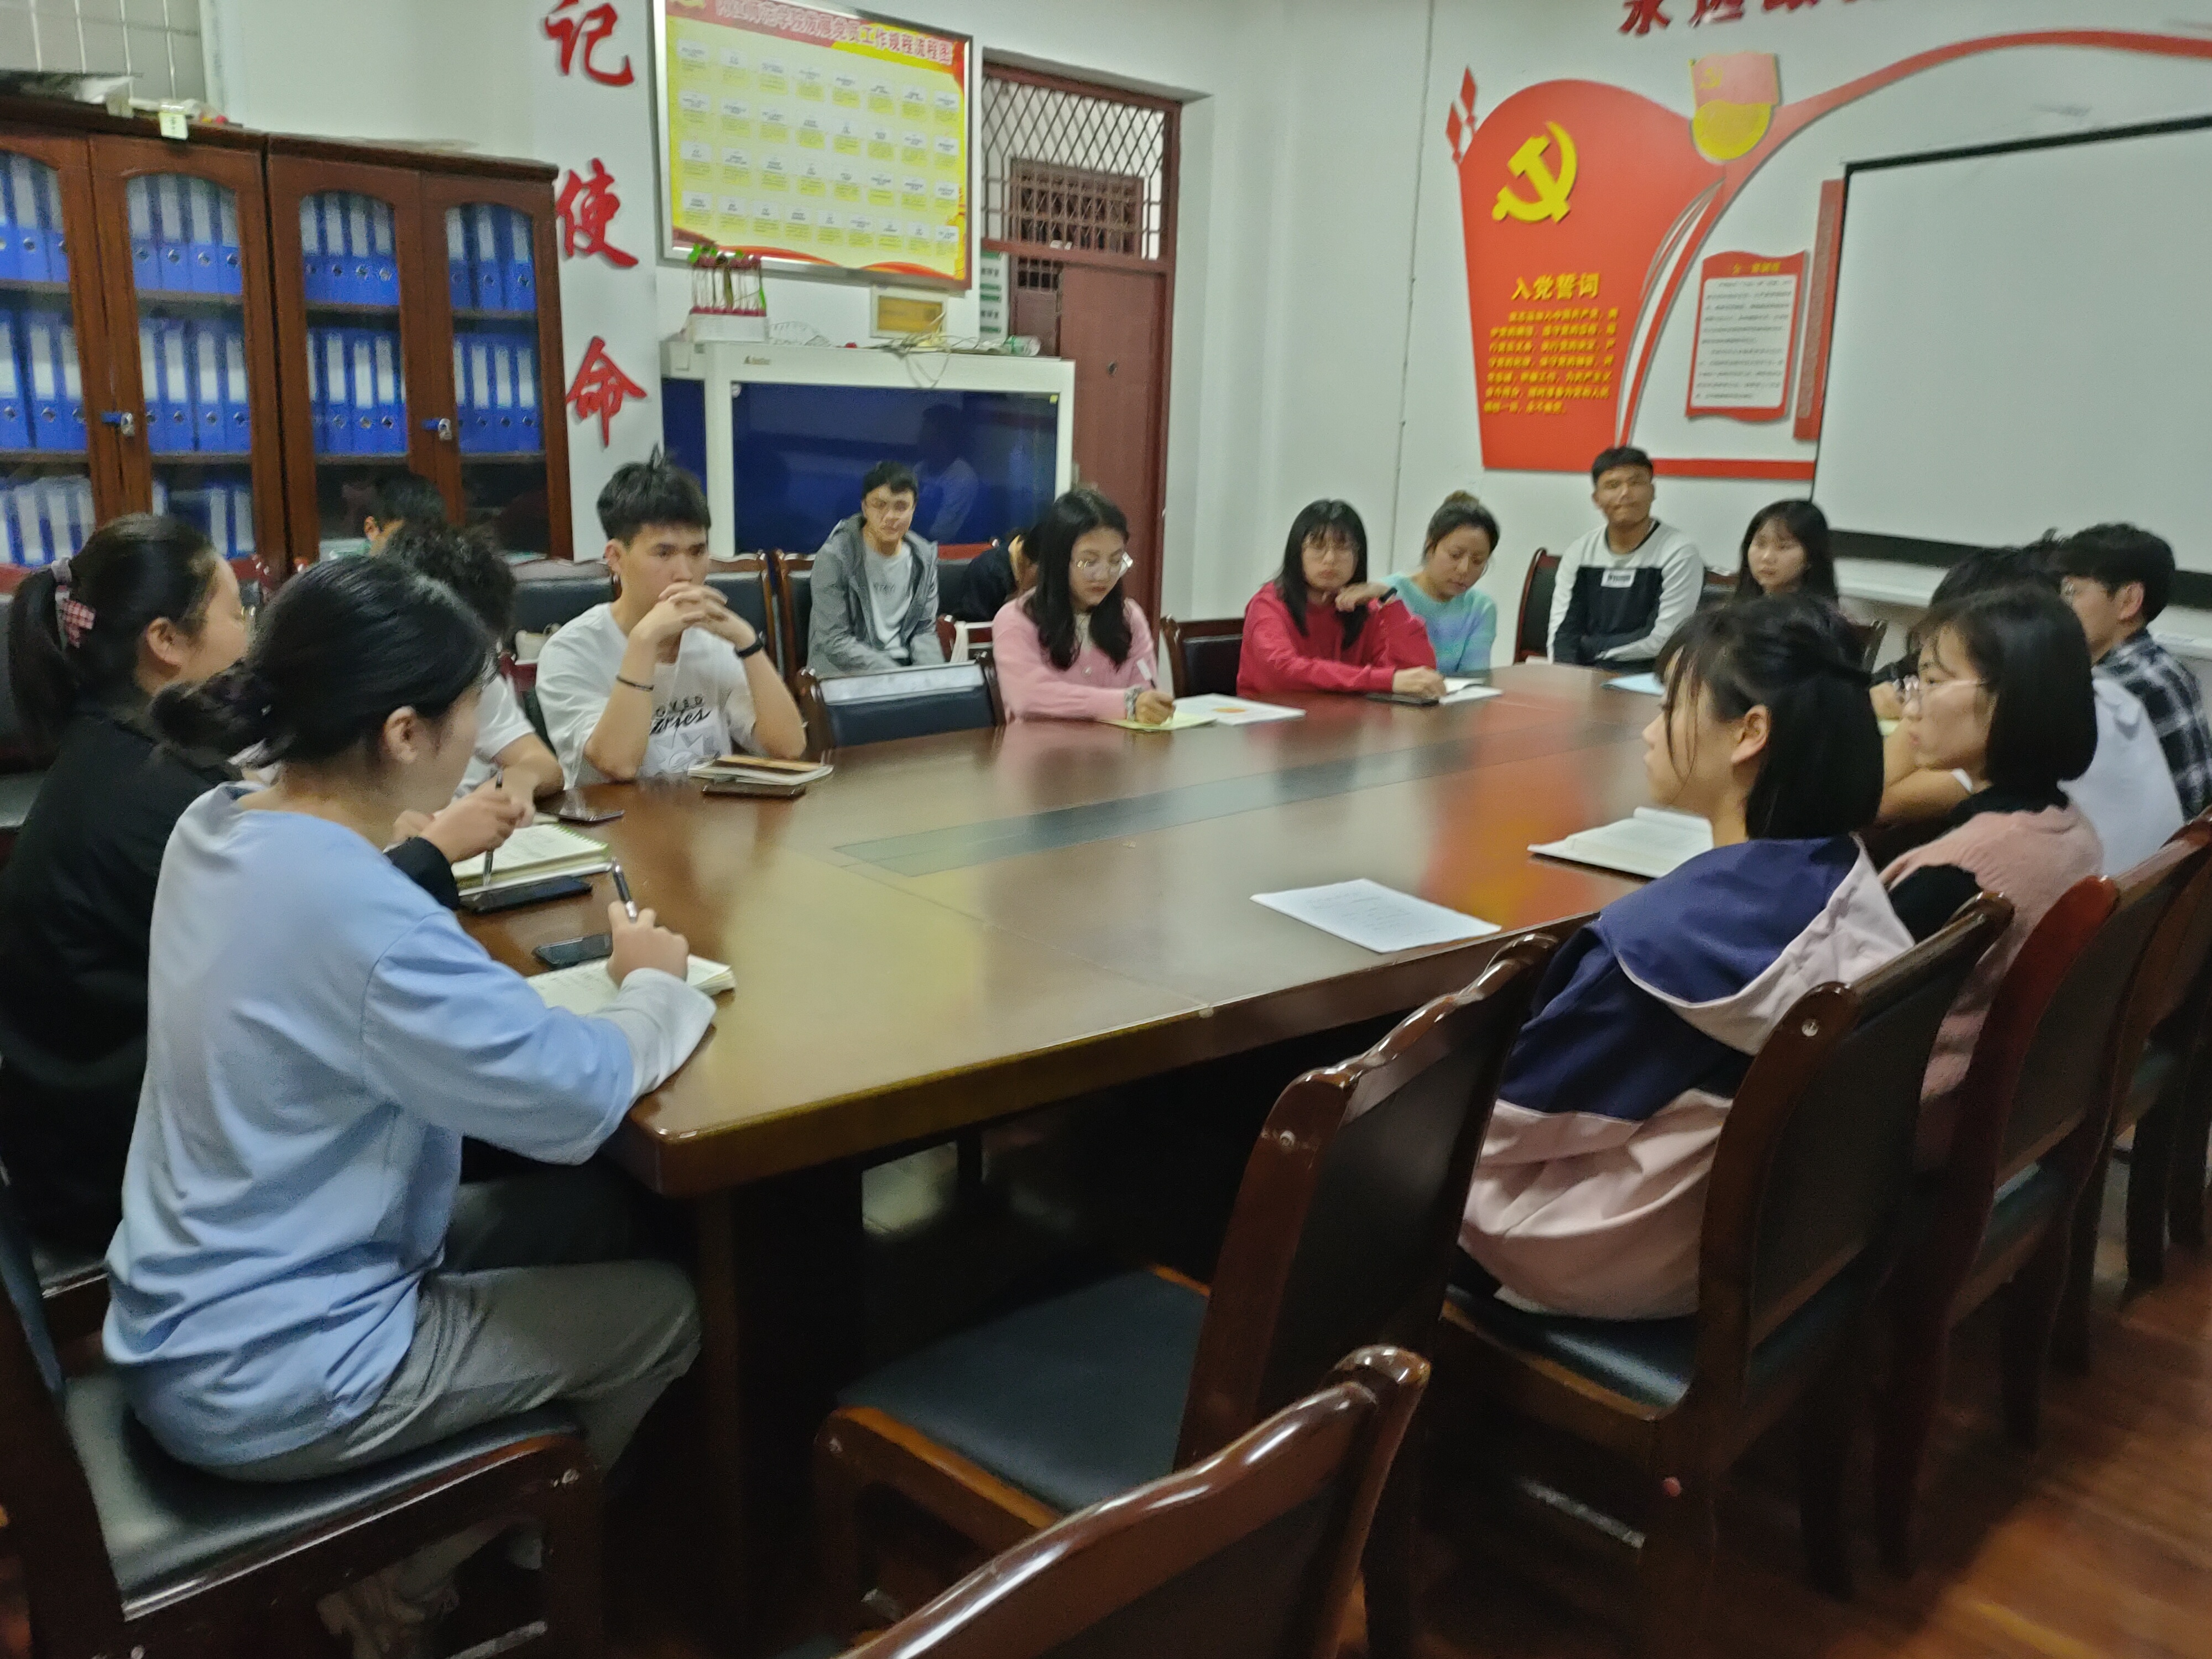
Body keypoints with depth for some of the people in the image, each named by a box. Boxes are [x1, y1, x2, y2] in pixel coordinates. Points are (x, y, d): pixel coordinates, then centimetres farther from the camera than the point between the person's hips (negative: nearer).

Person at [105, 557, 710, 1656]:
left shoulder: (216, 829, -4)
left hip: (194, 1316, 9)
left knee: (588, 1218, 16)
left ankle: (389, 1563, 30)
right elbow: (579, 1098, -27)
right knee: (662, 1310, 4)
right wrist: (653, 985, -9)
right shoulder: (354, 913, -33)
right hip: (268, 1377, -9)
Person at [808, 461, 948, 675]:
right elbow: (835, 642, -13)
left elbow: (925, 630, 10)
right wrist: (898, 679, -20)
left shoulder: (924, 557, 6)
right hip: (844, 672, -5)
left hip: (906, 664, 5)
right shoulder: (834, 557, -10)